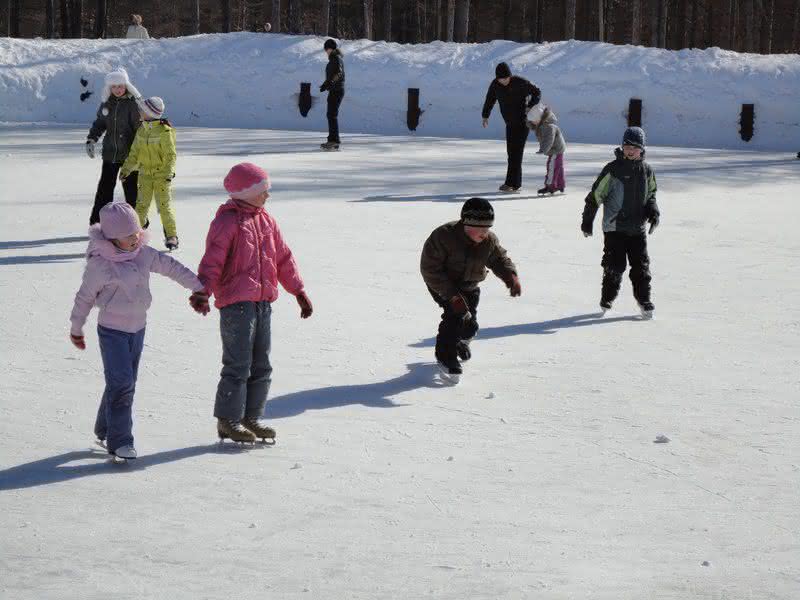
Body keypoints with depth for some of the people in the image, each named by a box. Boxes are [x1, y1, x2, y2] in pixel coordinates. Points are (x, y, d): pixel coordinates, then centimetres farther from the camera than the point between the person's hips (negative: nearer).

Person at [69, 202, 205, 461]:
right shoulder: (100, 265, -17)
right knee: (121, 383, -14)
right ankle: (119, 441, -10)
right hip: (112, 331, -6)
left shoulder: (144, 254, -2)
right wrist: (76, 330, 3)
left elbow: (172, 267, 9)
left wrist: (197, 286, 11)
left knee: (127, 383, 12)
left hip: (138, 328, 6)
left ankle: (105, 430, 28)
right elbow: (85, 298, -6)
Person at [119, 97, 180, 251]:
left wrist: (169, 172, -19)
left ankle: (171, 236, 4)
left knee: (164, 205, -5)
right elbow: (134, 152, 13)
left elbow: (171, 154, -11)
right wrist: (126, 169, 10)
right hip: (145, 173, 5)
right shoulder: (141, 129, 6)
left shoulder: (165, 131, -12)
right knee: (141, 204, 2)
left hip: (161, 174, -5)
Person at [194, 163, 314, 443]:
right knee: (238, 365, -7)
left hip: (263, 303, 8)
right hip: (236, 304, -8)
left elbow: (283, 258, 21)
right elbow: (212, 261, -16)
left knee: (261, 366, 11)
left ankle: (251, 417, 21)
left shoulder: (266, 221, 14)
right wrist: (202, 291, -28)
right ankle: (228, 421, 3)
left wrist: (298, 291, 20)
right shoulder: (227, 222, -9)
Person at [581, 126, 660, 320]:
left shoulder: (646, 170, 5)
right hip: (614, 226, -4)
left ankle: (644, 299, 16)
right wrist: (587, 221, -3)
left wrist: (653, 211, 2)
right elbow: (596, 195, -4)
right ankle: (607, 299, 13)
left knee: (641, 265, 4)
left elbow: (651, 194, 21)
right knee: (615, 266, -3)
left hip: (638, 228, 4)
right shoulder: (613, 169, -9)